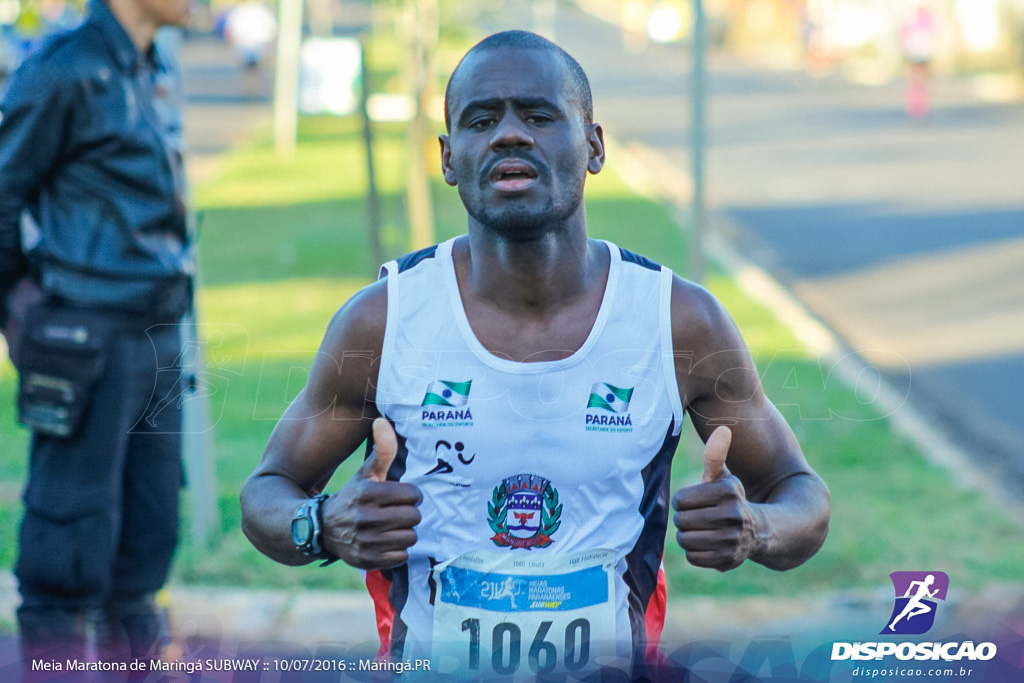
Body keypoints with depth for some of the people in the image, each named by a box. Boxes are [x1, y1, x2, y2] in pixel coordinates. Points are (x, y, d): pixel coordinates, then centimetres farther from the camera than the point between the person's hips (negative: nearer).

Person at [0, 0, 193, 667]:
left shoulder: (154, 72, 13)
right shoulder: (68, 72, -12)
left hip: (156, 336, 8)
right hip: (87, 339, -8)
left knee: (150, 526, 13)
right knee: (75, 526, -2)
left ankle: (130, 656, 24)